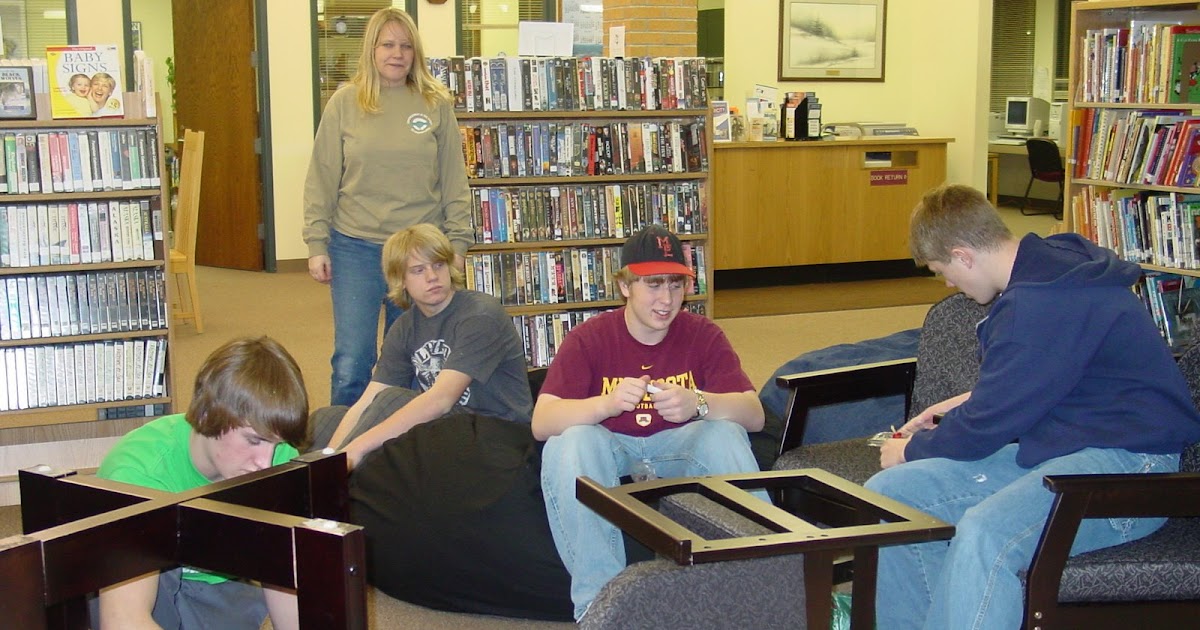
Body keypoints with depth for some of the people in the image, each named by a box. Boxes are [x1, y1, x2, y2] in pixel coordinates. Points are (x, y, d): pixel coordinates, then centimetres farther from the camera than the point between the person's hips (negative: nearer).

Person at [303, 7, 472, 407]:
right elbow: (321, 180, 2)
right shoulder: (344, 103, 1)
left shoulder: (436, 104, 2)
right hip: (355, 247, -1)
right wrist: (316, 245, -2)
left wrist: (457, 243, 0)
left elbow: (453, 179, 4)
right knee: (352, 363, 0)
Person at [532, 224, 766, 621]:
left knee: (725, 434, -28)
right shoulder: (589, 338, -12)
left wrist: (698, 404, -39)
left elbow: (754, 414, -18)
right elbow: (541, 422, -23)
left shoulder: (703, 335, -8)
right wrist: (606, 403, -42)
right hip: (609, 449, -1)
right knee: (568, 443, -32)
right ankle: (598, 600, -28)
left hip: (677, 447, 1)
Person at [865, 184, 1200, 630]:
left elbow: (985, 429, -15)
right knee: (886, 494, -2)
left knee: (983, 536, -38)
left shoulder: (1040, 302, -22)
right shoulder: (1049, 267, 9)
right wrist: (970, 402, 23)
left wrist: (912, 450, 2)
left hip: (1126, 463, -10)